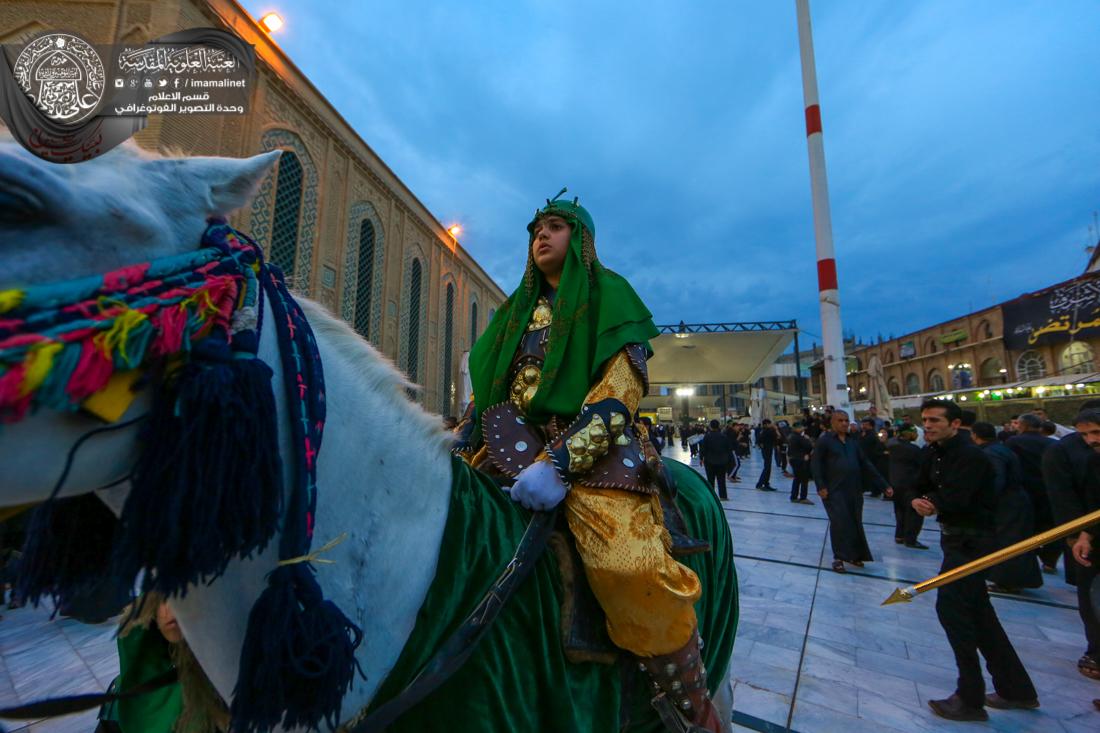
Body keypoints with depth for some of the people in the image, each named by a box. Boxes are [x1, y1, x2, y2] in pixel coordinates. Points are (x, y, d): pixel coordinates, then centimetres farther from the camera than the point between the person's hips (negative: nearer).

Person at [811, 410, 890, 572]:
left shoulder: (853, 441, 12)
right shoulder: (824, 440, -6)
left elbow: (865, 464, 14)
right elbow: (815, 464, -10)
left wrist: (884, 485, 10)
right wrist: (821, 486, -18)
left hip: (854, 490, 6)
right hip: (834, 491, -6)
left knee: (855, 523, 11)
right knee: (839, 523, -7)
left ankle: (854, 555, 27)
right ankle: (838, 557, 5)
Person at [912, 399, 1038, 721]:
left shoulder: (970, 456, -19)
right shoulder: (934, 454, 8)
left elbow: (955, 499, -27)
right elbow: (922, 489, 6)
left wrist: (929, 501, -10)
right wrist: (920, 501, -14)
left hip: (971, 542, -9)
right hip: (957, 538, 9)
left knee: (950, 607, -7)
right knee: (978, 610, 18)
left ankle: (970, 699, 6)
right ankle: (1016, 689, 33)